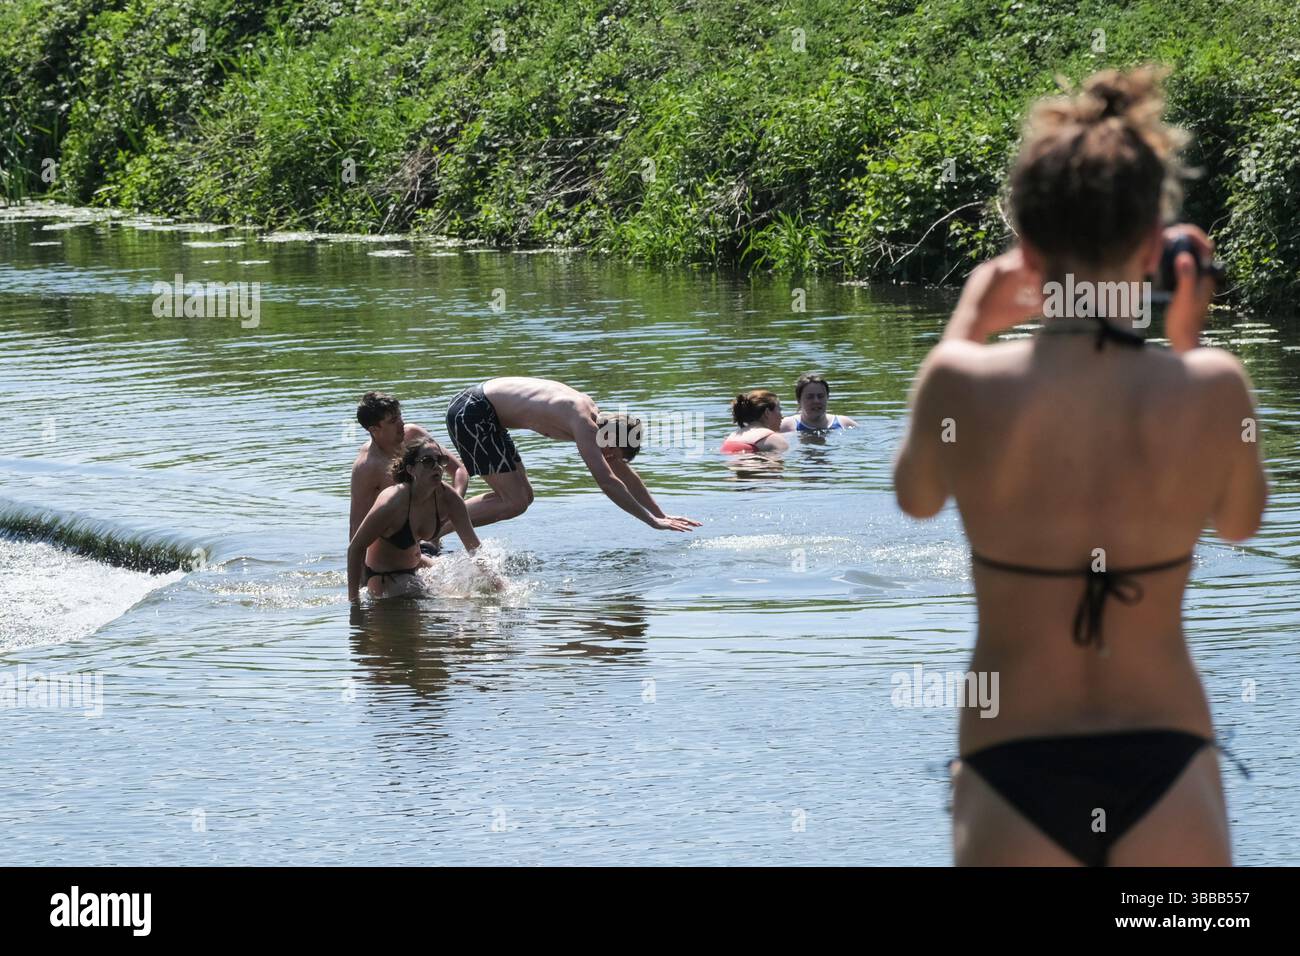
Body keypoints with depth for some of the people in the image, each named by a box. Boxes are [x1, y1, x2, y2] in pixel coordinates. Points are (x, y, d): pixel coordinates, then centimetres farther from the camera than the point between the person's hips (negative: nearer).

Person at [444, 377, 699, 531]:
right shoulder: (583, 422, -21)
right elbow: (607, 482, -27)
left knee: (522, 496, 11)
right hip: (471, 414, -10)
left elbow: (626, 475, 16)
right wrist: (652, 521, -24)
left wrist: (662, 515, 16)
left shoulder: (592, 413, 7)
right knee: (514, 503, -13)